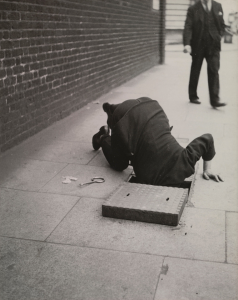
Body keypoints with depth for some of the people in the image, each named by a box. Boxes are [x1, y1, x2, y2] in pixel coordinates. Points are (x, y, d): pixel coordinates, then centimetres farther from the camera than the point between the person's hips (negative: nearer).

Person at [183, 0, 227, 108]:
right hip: (198, 46, -1)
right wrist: (187, 44, -25)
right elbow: (188, 27, -12)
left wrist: (219, 37, 4)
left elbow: (222, 24, 17)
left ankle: (215, 100, -10)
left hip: (213, 46, 2)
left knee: (214, 71, -8)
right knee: (195, 72, 9)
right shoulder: (193, 9, -2)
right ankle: (193, 96, 24)